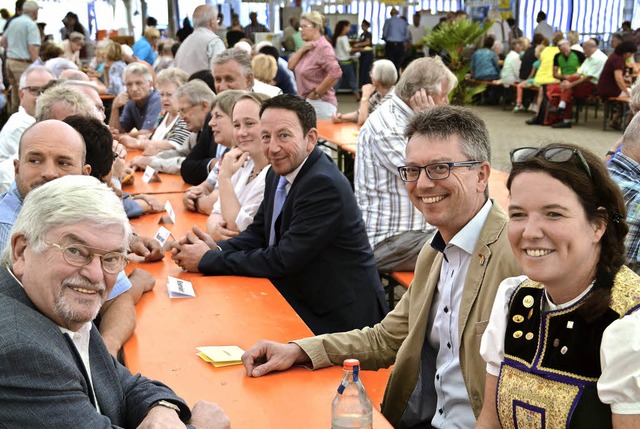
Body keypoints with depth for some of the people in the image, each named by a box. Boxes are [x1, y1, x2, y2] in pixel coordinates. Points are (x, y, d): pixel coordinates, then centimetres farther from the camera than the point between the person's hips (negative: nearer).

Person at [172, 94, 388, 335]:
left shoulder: (324, 184, -24)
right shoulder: (279, 174, 4)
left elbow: (284, 260, -25)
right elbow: (258, 233, 12)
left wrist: (208, 260, -17)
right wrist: (217, 249, -9)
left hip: (337, 318, -8)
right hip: (299, 301, 8)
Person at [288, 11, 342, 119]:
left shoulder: (323, 47, -14)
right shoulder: (308, 47, 13)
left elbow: (335, 73, -26)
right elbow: (291, 65, 8)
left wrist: (317, 93, -18)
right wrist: (302, 49, -6)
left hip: (320, 103, -8)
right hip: (305, 102, 8)